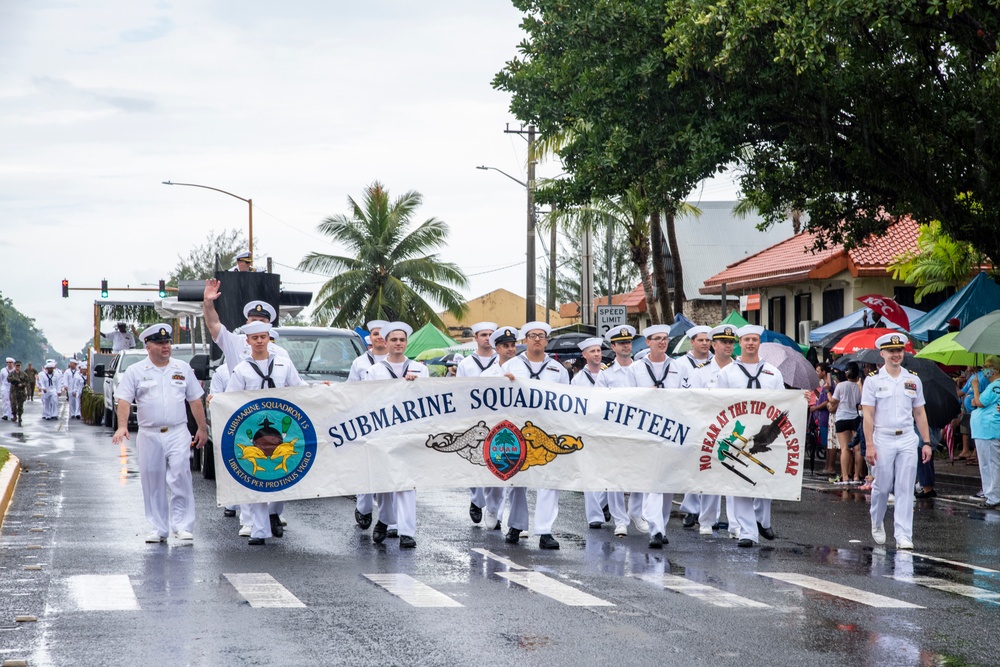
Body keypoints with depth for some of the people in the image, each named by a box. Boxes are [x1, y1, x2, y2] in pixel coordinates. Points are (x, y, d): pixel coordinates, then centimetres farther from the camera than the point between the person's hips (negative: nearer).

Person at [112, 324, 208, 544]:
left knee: (180, 478, -11)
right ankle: (159, 529, 13)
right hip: (149, 435, 0)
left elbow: (195, 401, 15)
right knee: (153, 484, 5)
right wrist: (122, 426, -17)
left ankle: (182, 526, -7)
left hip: (178, 434, 0)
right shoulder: (135, 372, 4)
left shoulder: (183, 369, 10)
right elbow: (124, 401, -2)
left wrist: (202, 429, 13)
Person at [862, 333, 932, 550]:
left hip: (907, 440, 2)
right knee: (882, 487, 4)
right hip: (883, 440, -2)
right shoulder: (873, 380, 0)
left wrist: (926, 442, 7)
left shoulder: (913, 380, 9)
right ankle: (877, 524, 30)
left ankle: (903, 536, -1)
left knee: (905, 489, -2)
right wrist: (869, 446, -11)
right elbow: (868, 415, -4)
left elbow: (920, 413, 13)